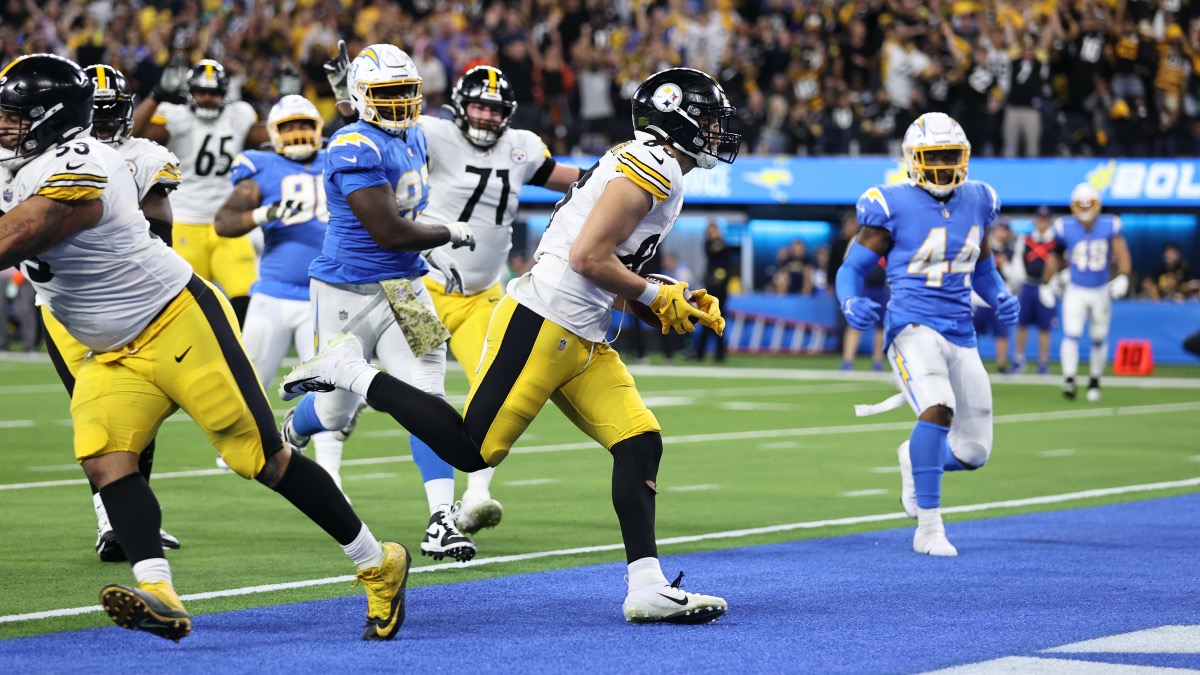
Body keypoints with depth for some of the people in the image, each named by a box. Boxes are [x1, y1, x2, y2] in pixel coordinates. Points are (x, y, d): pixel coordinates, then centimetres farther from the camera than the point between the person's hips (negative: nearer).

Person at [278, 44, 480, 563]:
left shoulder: (413, 140, 8)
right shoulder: (356, 150, -21)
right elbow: (387, 232, -23)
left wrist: (427, 252, 17)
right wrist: (451, 234, -10)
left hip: (402, 287, 6)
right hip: (349, 291, -6)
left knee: (425, 395, -10)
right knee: (336, 411, 9)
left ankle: (442, 519, -12)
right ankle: (291, 431, 47)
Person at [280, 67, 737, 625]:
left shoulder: (648, 171, 22)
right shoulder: (652, 165, -10)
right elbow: (588, 258, -18)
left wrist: (675, 303, 14)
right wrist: (655, 296, -5)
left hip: (579, 342, 10)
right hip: (539, 325, -10)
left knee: (640, 445, 1)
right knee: (471, 449, -9)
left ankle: (648, 589, -2)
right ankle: (349, 371, 1)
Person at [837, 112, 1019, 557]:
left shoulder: (976, 203, 10)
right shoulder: (893, 207, -6)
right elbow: (852, 268, -1)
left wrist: (1000, 298, 4)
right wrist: (850, 304, -22)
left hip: (961, 336, 6)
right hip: (913, 327, -6)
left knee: (973, 452, 5)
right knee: (938, 407, -33)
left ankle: (914, 459, 41)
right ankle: (929, 528, -21)